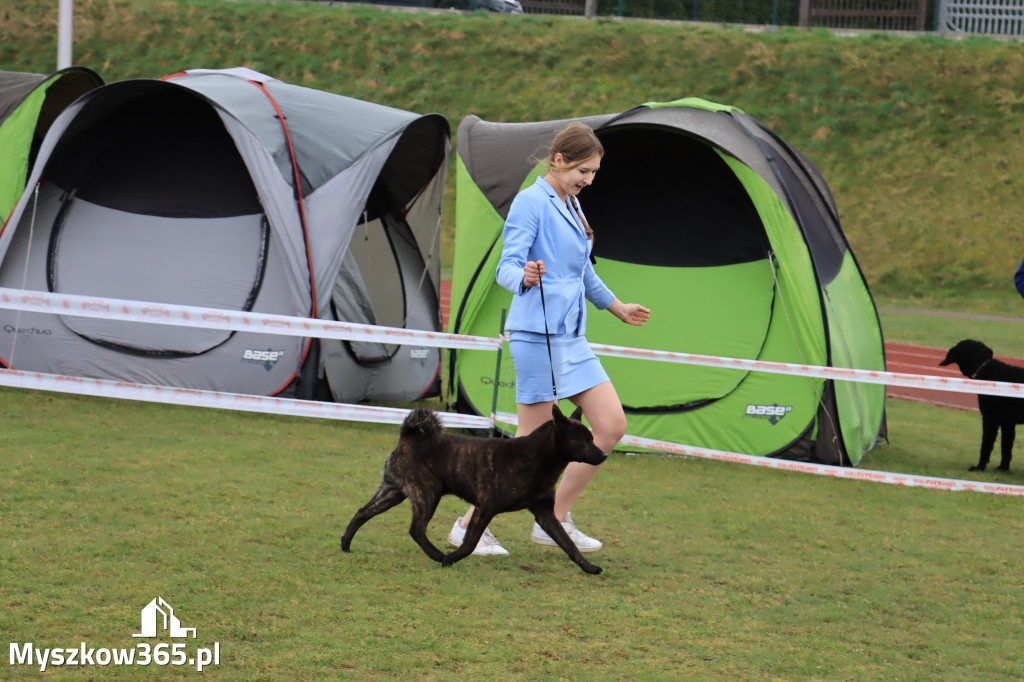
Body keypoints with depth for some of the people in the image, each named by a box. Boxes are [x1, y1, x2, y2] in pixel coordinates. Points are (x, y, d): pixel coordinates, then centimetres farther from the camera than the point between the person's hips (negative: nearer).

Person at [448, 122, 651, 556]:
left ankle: (555, 520, 10)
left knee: (611, 427, 1)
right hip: (536, 333, -9)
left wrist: (619, 309, 38)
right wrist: (527, 277, -40)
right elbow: (507, 267, -18)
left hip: (572, 336, 9)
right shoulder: (531, 203, -9)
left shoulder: (571, 207, 18)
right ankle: (470, 525, 7)